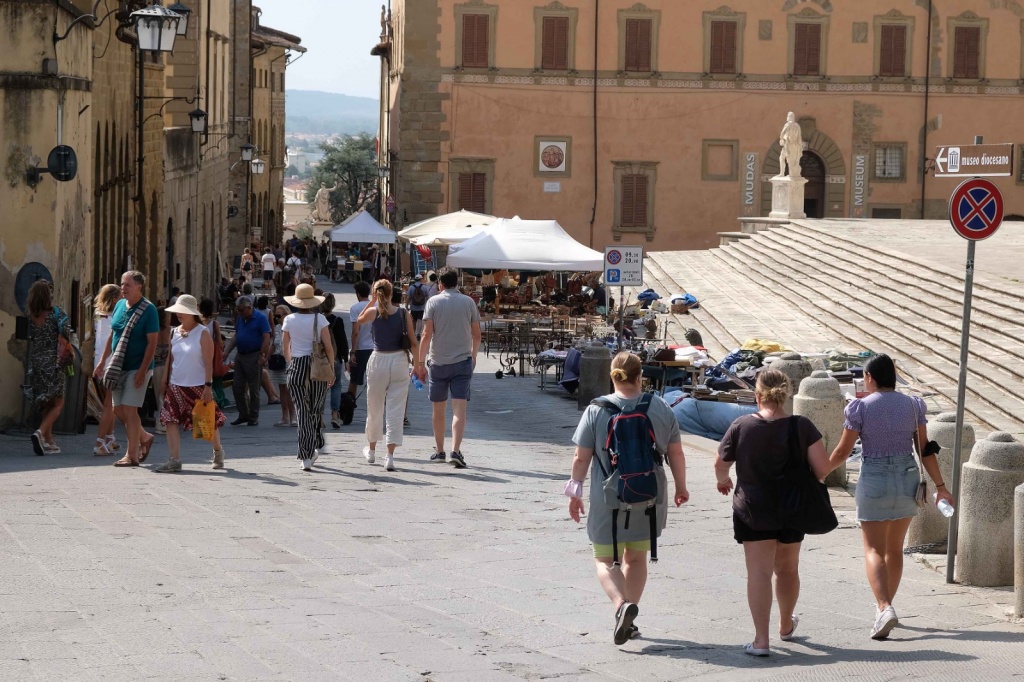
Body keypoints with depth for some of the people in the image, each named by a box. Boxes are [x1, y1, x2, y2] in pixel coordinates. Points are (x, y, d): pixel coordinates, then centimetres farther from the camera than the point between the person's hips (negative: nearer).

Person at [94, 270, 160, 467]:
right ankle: (144, 437, 29)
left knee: (129, 409, -8)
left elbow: (152, 343, -14)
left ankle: (132, 456, 0)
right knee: (118, 409, 8)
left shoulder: (148, 309, -11)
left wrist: (143, 370, -20)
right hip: (119, 367, 7)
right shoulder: (119, 305, 9)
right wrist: (103, 361, 15)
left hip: (137, 368, -7)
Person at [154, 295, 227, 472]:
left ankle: (218, 451, 32)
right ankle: (174, 461, -8)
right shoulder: (174, 333, 8)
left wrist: (208, 386, -17)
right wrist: (165, 382, 11)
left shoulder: (203, 333, -8)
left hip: (197, 386, -5)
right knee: (170, 420, -9)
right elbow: (170, 359, 14)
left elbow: (208, 362, -11)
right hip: (176, 386, 5)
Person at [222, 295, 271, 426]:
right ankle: (243, 415, 17)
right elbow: (235, 337, 17)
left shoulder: (260, 319, -9)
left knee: (254, 390, 0)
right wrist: (226, 352, 8)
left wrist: (262, 356, -16)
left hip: (254, 357, -7)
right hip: (240, 356, 7)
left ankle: (253, 418, 8)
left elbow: (266, 338, -12)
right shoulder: (240, 319, 12)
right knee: (237, 387, 7)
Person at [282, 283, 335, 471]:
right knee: (316, 409, 15)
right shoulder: (319, 318, -3)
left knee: (303, 411, 1)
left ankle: (306, 457, -4)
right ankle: (315, 447, 16)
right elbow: (328, 347, -5)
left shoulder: (289, 320, 1)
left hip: (296, 367, 0)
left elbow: (285, 348, 8)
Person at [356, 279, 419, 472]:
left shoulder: (373, 312, -4)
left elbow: (360, 319, 20)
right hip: (399, 361, 0)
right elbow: (413, 343, -2)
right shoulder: (403, 314, -3)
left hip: (378, 361, 0)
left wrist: (373, 302, 16)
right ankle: (390, 456, -9)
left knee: (374, 408, 17)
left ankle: (371, 450, 34)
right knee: (396, 410, -1)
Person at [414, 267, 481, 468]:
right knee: (459, 408, -6)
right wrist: (473, 355, 24)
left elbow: (427, 334, -9)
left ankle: (439, 451, 23)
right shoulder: (468, 302, 3)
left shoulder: (433, 302, -3)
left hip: (438, 362, 0)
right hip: (463, 361, 0)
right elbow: (476, 335, 7)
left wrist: (420, 363, -5)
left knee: (438, 408, 13)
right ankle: (456, 450, -21)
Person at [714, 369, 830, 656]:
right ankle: (786, 626, 40)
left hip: (752, 512, -2)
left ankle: (761, 639, -10)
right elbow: (822, 469, -9)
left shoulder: (741, 426, -11)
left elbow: (720, 465, -1)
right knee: (787, 569, 20)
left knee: (759, 572, -2)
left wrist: (723, 481, 21)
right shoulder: (802, 427, -9)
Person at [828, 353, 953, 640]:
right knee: (895, 548, 18)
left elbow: (842, 451, -6)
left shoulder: (861, 407, -9)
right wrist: (940, 485, 9)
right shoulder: (913, 405, 1)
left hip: (874, 482, -4)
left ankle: (885, 608, -22)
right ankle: (885, 606, 29)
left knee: (874, 550, -2)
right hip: (908, 479, 4)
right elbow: (926, 449, 2)